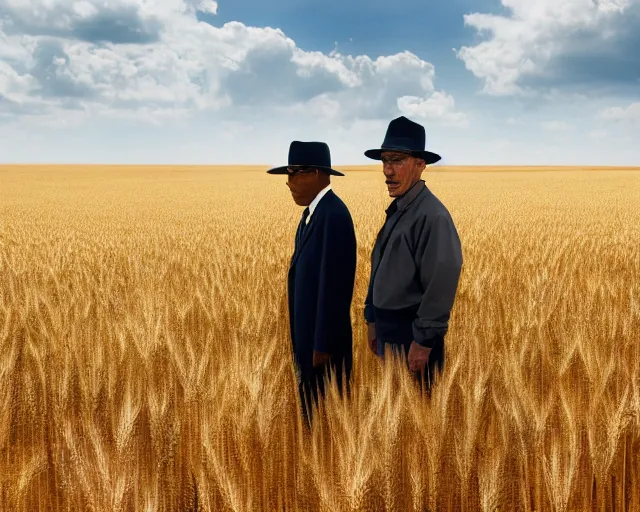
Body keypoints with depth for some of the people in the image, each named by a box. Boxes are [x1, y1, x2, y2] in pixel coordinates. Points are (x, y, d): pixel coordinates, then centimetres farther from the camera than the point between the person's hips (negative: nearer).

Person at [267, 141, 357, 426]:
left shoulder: (334, 214, -21)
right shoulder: (313, 211, 10)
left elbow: (335, 284, -23)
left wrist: (323, 345, -20)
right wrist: (305, 339, 18)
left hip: (323, 336, -10)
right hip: (308, 332, 10)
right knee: (311, 406, 18)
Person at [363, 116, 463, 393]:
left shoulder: (432, 216, -20)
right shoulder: (396, 210, 9)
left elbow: (441, 284, -23)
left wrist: (423, 341, -21)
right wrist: (373, 320, 17)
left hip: (413, 336, -9)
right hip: (389, 332, 9)